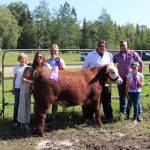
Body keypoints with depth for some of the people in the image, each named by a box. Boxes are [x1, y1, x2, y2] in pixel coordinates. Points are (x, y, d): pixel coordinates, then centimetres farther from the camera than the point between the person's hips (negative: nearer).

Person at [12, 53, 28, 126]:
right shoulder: (16, 67, 3)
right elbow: (14, 78, 8)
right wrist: (13, 88, 7)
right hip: (17, 88, 1)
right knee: (17, 103, 5)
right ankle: (15, 119, 11)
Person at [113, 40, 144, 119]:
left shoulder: (133, 54, 1)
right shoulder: (117, 55, 6)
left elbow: (141, 63, 5)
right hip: (121, 79, 2)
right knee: (122, 96, 6)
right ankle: (123, 112, 15)